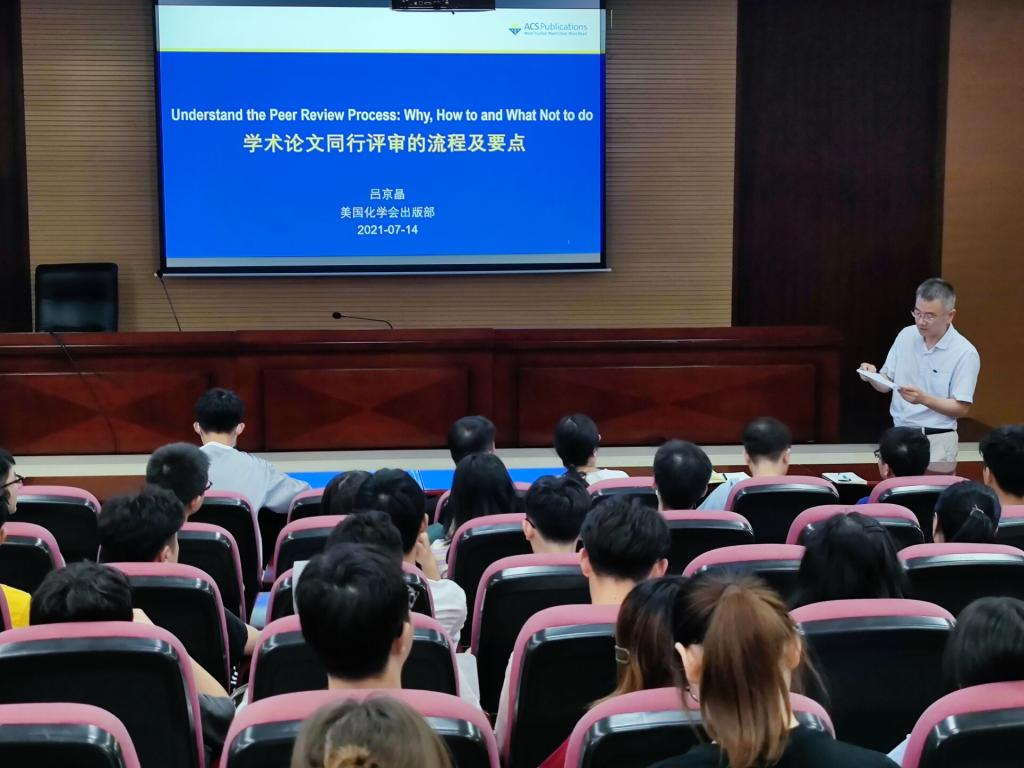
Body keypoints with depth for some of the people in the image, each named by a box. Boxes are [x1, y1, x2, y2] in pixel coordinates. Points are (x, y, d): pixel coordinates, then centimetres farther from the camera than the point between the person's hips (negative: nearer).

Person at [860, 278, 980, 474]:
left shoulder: (965, 353, -10)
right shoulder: (906, 335, 4)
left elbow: (962, 408, -11)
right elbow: (886, 384, 9)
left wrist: (924, 399, -25)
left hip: (936, 441, -4)